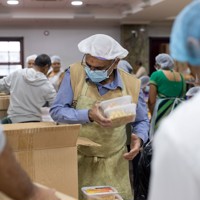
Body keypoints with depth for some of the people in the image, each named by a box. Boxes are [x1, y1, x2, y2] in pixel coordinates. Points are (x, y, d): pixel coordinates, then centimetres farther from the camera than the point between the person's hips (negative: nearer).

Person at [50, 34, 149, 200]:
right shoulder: (74, 74, -8)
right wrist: (88, 115, -25)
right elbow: (56, 111, -10)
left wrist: (139, 138, -12)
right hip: (76, 161, -1)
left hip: (113, 164, 1)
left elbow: (142, 121, 9)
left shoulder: (132, 85, -4)